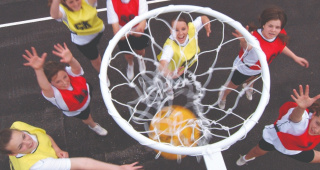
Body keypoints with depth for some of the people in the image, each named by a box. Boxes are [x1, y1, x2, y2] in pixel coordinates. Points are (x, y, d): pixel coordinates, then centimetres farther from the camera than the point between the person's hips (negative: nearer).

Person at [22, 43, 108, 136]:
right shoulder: (54, 93, -47)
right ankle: (93, 125, 63)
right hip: (75, 112, -1)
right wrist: (38, 69, -88)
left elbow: (77, 68, -61)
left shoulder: (71, 73, -38)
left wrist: (71, 59, -85)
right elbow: (45, 87, -70)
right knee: (86, 117, 28)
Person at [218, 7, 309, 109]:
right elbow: (248, 46, -75)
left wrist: (295, 57, 7)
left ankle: (248, 86, 79)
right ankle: (223, 96, 60)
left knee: (252, 79, 40)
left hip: (259, 69, 6)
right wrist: (244, 42, -99)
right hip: (243, 68, -6)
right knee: (233, 85, 24)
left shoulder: (281, 36, -27)